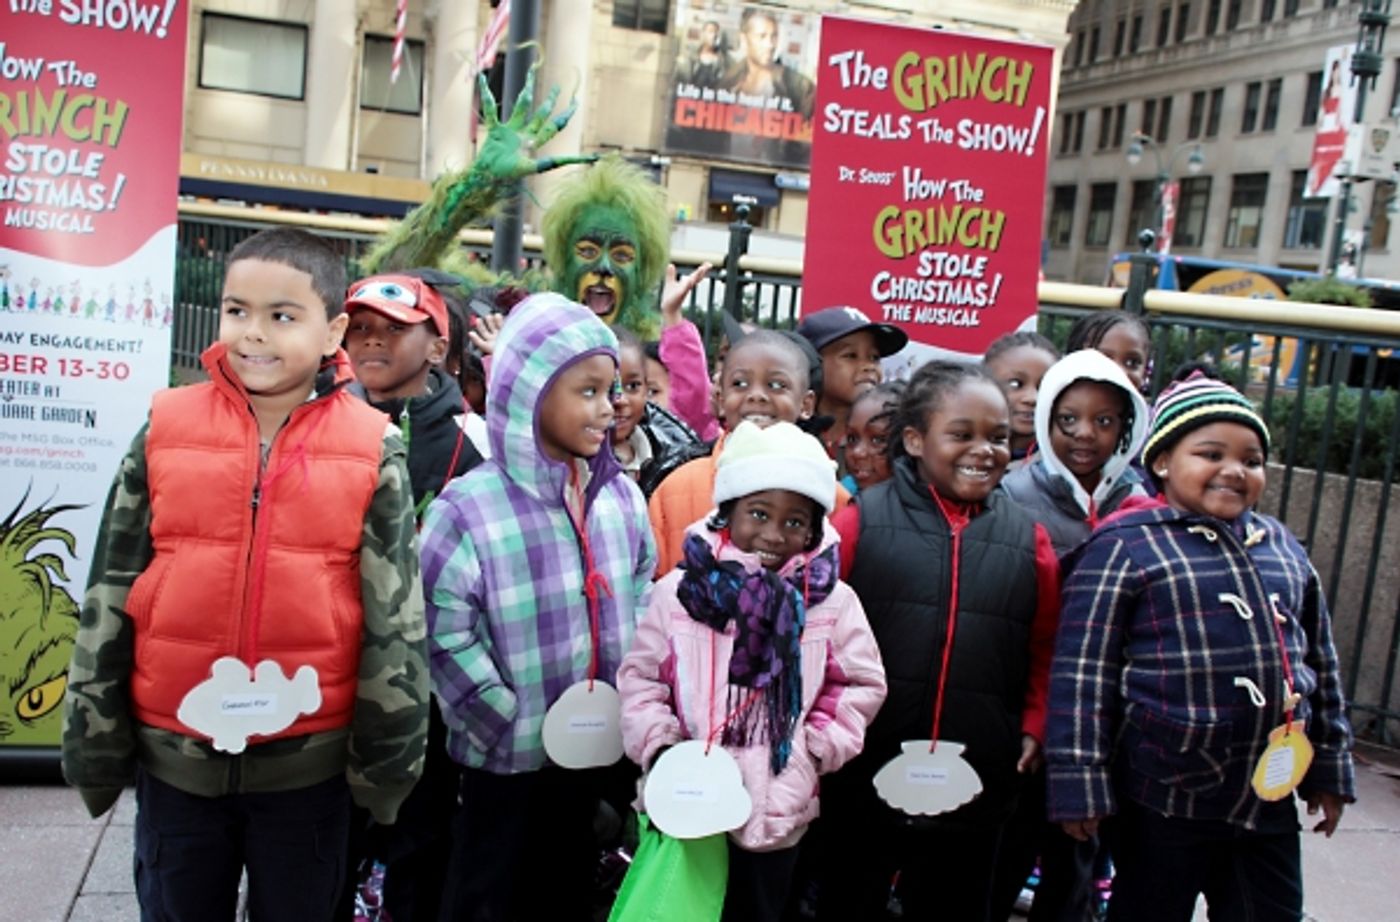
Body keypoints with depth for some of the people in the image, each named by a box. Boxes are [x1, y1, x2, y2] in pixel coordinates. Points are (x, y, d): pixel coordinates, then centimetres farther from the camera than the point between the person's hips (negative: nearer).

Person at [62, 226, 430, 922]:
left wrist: (388, 754, -1)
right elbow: (110, 591, 2)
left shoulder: (372, 449, -8)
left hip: (310, 762, -1)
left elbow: (396, 615, -4)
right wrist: (94, 737, 4)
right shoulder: (166, 429, -4)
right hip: (174, 755, 2)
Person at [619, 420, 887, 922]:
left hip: (774, 810, 0)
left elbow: (860, 684, 2)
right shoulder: (679, 590, -6)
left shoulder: (832, 601, -6)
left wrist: (817, 747, -8)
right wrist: (657, 744, -9)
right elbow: (640, 676, 2)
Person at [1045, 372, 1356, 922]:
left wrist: (1329, 769, 20)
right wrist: (1080, 784, -13)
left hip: (1269, 798, 6)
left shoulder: (1282, 547, 10)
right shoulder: (1125, 546, -8)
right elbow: (1082, 671, -11)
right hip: (1162, 800, -5)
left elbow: (1319, 662, 19)